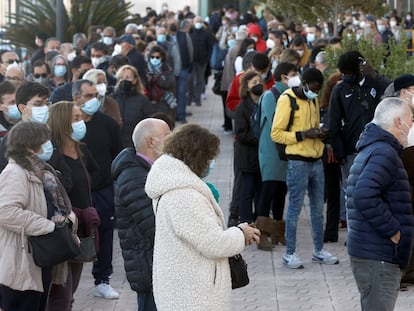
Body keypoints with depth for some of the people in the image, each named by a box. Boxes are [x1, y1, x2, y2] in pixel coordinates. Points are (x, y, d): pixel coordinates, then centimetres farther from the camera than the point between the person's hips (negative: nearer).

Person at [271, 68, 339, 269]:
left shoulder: (314, 101, 15)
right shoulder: (287, 100, -9)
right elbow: (276, 134, -12)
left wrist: (319, 133, 4)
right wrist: (303, 134, -20)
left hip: (316, 160, 7)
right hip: (298, 162, -7)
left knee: (318, 208, 11)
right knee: (295, 207, -3)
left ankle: (319, 251, 20)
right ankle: (290, 254, 4)